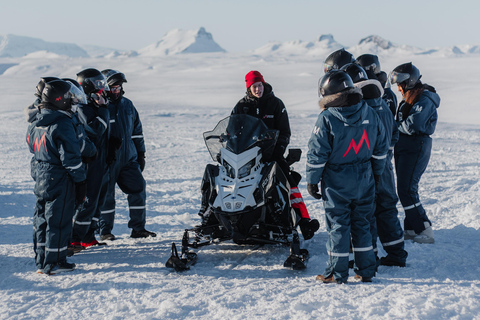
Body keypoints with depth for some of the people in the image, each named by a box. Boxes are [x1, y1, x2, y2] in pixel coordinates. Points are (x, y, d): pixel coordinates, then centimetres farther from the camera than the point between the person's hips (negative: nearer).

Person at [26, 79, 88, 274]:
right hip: (60, 181, -9)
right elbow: (71, 157, -19)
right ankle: (53, 263, 5)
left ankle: (41, 261, 24)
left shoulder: (35, 124, 8)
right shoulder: (62, 125, -19)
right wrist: (81, 182, -12)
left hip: (41, 179, 9)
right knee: (58, 222, 0)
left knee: (42, 220, 16)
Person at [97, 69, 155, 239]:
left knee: (138, 189, 2)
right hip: (107, 161, -5)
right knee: (106, 195, 2)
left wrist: (141, 154, 15)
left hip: (129, 158, 5)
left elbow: (137, 131, 18)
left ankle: (138, 228, 12)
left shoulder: (127, 105, 11)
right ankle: (105, 230, 15)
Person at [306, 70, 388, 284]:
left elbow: (317, 153, -13)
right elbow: (381, 147, 8)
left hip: (336, 182, -4)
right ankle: (366, 271, 18)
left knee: (337, 226, 3)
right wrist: (376, 172, 20)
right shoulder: (370, 114, 0)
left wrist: (312, 180, -3)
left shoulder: (326, 118, -15)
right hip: (364, 181, 5)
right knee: (362, 224, 14)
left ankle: (337, 273, 8)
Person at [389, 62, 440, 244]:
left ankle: (425, 232, -6)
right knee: (405, 189, 11)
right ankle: (411, 229, 19)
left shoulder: (424, 100, -17)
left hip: (416, 147, -10)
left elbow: (412, 126, -24)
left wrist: (393, 124, -9)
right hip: (403, 145, 10)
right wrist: (396, 125, -5)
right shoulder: (410, 97, 14)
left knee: (407, 190, -11)